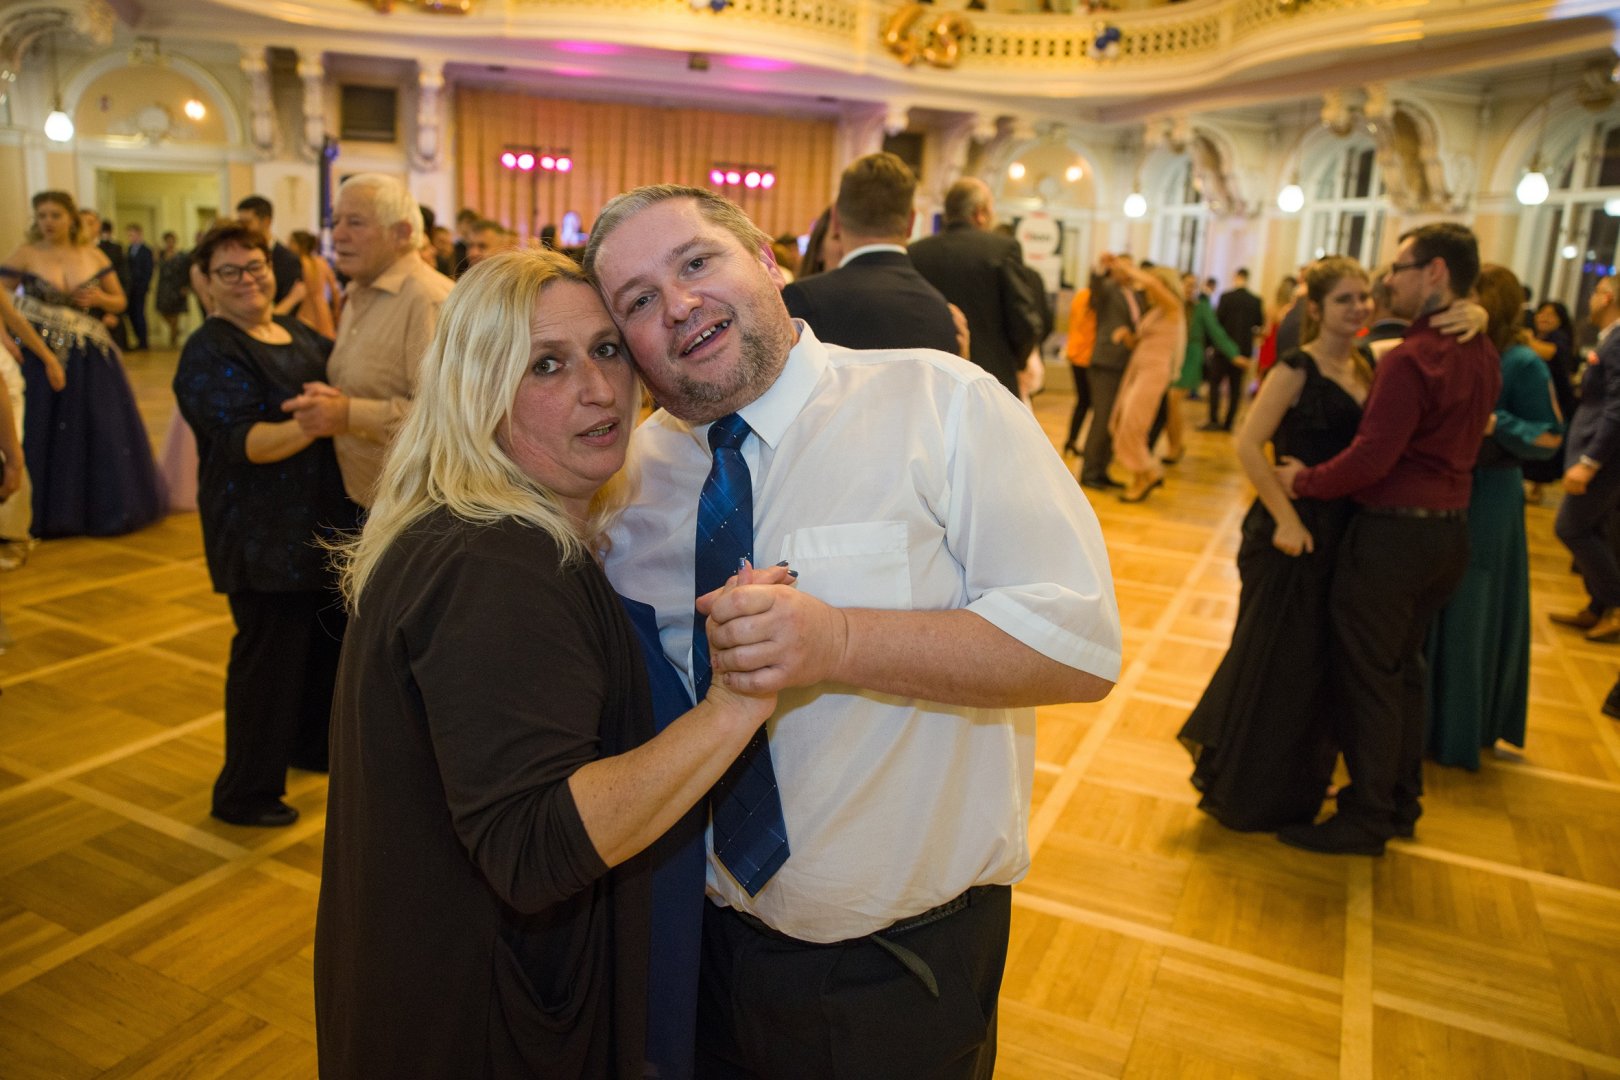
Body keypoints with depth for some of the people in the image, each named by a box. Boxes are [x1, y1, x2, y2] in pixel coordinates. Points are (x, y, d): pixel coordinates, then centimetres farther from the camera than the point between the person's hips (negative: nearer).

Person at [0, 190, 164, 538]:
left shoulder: (94, 256, 7)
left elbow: (120, 302, 13)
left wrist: (99, 298, -8)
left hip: (91, 358, 2)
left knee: (102, 432, 4)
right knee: (43, 435, 0)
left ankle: (106, 508, 18)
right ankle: (46, 512, 11)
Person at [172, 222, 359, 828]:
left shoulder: (296, 333, 10)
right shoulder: (211, 354, -14)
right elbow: (240, 442, -25)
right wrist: (307, 426, -41)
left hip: (323, 522, 8)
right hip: (264, 536, -8)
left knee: (329, 636, 20)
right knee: (269, 654, 0)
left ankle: (312, 744, 42)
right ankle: (244, 794, 16)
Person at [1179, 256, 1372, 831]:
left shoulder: (1369, 365, 8)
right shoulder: (1297, 368, -13)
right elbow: (1248, 444, -18)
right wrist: (1286, 519, -20)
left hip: (1343, 534, 7)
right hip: (1295, 534, -7)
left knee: (1318, 662, 18)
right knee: (1274, 658, 4)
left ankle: (1296, 784, 38)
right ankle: (1247, 792, 23)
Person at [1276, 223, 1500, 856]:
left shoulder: (1411, 359, -20)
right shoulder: (1482, 357, 8)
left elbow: (1372, 458, -25)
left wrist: (1305, 482, -12)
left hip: (1394, 535, -9)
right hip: (1450, 529, 9)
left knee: (1368, 678, 3)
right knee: (1403, 668, 20)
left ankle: (1365, 821, 14)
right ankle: (1401, 802, 32)